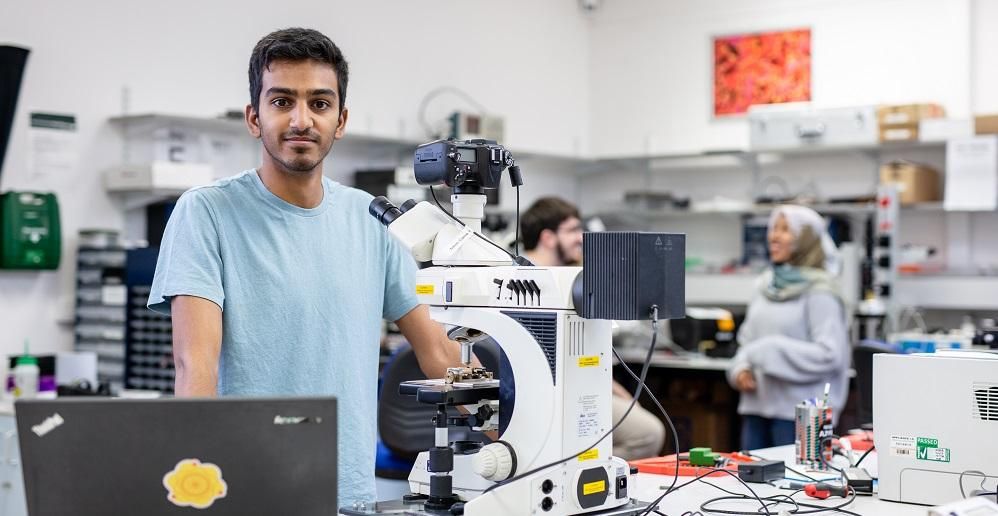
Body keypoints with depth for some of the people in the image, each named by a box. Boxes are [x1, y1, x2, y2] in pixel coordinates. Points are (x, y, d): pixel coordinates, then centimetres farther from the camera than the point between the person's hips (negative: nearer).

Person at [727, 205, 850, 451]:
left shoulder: (819, 291, -9)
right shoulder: (767, 284, 12)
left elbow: (829, 354, -17)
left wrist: (769, 353, -17)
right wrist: (741, 368, 1)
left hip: (797, 412, -7)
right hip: (756, 405, 7)